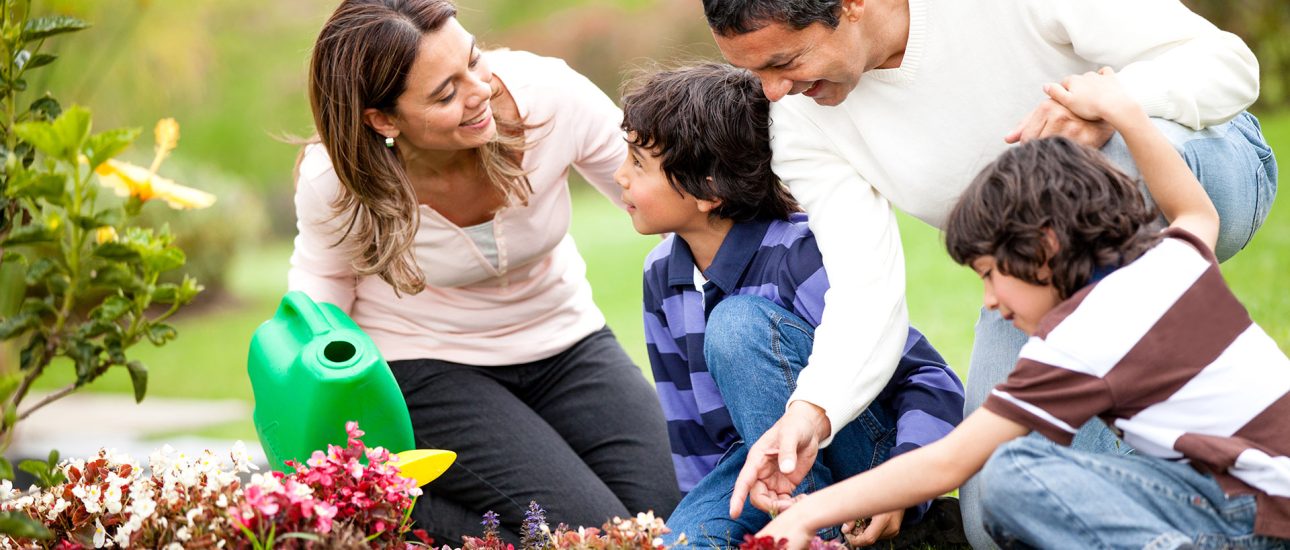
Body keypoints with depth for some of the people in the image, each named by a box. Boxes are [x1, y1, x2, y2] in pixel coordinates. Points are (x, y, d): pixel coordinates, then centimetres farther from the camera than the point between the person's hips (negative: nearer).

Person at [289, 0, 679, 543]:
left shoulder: (547, 96, -24)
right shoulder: (334, 184, -24)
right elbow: (322, 279, -1)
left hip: (562, 342, 4)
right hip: (425, 365, -4)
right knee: (593, 533, -21)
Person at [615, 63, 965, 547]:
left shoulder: (798, 255, -21)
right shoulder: (661, 276, 1)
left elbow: (933, 384, -22)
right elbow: (688, 417, 12)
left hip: (869, 449, -5)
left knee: (738, 323, -30)